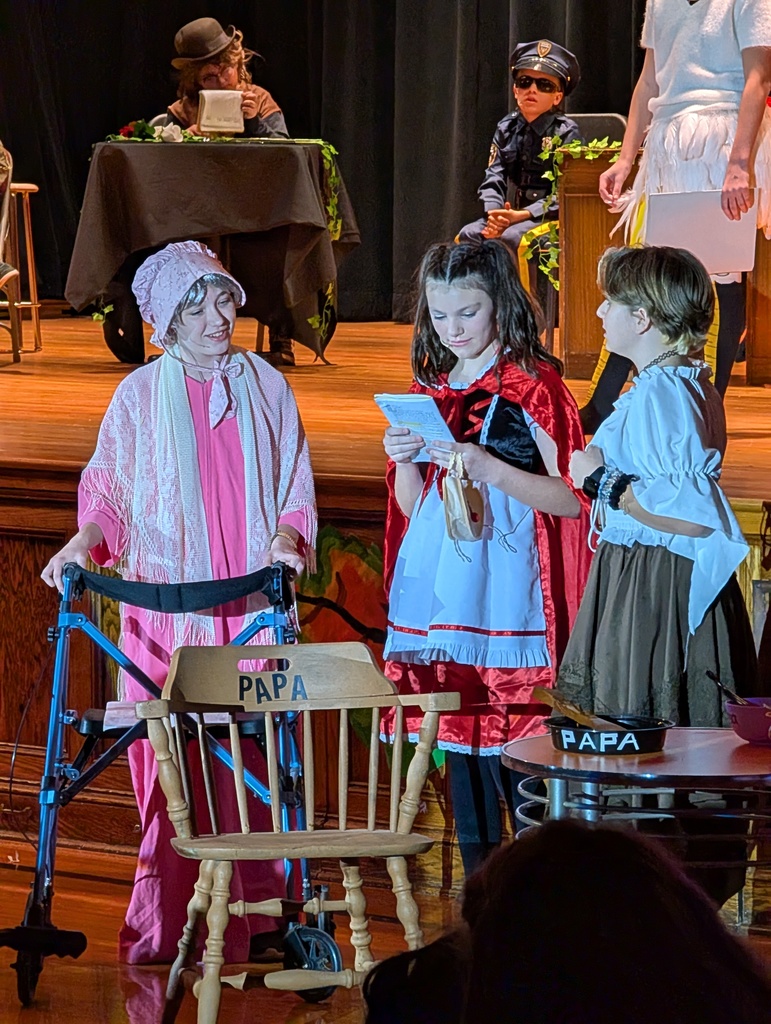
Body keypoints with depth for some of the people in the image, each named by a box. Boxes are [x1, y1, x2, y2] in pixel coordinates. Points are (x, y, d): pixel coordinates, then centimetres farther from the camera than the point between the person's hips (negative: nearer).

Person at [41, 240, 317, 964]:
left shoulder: (265, 386, 10)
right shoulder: (141, 394, 7)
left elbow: (295, 484, 13)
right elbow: (108, 488, 9)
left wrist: (285, 539, -5)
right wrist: (83, 542, -10)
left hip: (251, 602, 1)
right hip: (165, 602, -1)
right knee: (167, 764, -5)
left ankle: (252, 918, 4)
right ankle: (158, 937, -1)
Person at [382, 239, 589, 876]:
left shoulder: (532, 386, -3)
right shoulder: (429, 389, 15)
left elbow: (571, 500, -8)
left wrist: (492, 470, -18)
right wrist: (404, 459, -2)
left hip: (502, 590, -6)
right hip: (435, 589, 6)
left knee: (508, 746, -9)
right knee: (458, 738, 8)